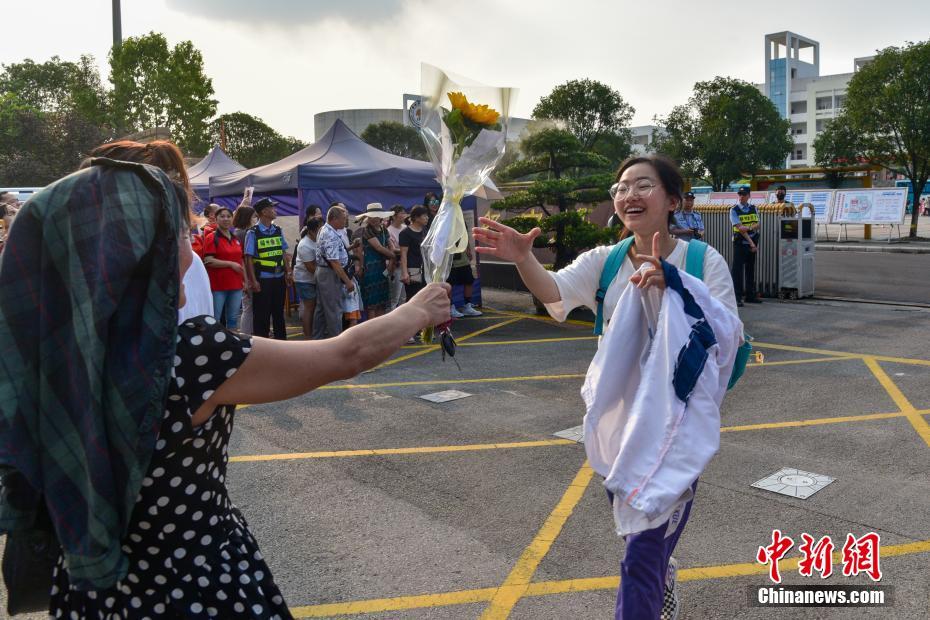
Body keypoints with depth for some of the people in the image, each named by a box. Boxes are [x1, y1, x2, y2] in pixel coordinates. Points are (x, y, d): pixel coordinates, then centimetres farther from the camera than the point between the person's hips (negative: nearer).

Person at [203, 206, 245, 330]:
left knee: (233, 318, 12)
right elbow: (208, 261, -14)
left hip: (236, 285, 6)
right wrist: (231, 264, -15)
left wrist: (245, 280, 13)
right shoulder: (211, 238, -5)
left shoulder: (236, 239, 14)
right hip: (217, 285, -6)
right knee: (214, 319, -1)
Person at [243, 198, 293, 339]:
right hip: (263, 279, -5)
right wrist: (253, 281, -13)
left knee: (279, 312, 16)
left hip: (279, 278, 5)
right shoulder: (253, 233, -9)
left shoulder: (278, 231, 7)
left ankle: (281, 341, 27)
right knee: (262, 314, 3)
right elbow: (249, 258, -10)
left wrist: (288, 273, 7)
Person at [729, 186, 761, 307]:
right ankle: (737, 297, -5)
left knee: (751, 270, 10)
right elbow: (739, 227, -12)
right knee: (738, 270, -8)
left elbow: (757, 225, 2)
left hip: (753, 244, 5)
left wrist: (749, 227, -22)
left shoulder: (753, 208, 11)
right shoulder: (734, 210, -4)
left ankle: (750, 295, 19)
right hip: (740, 243, -5)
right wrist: (751, 242, -17)